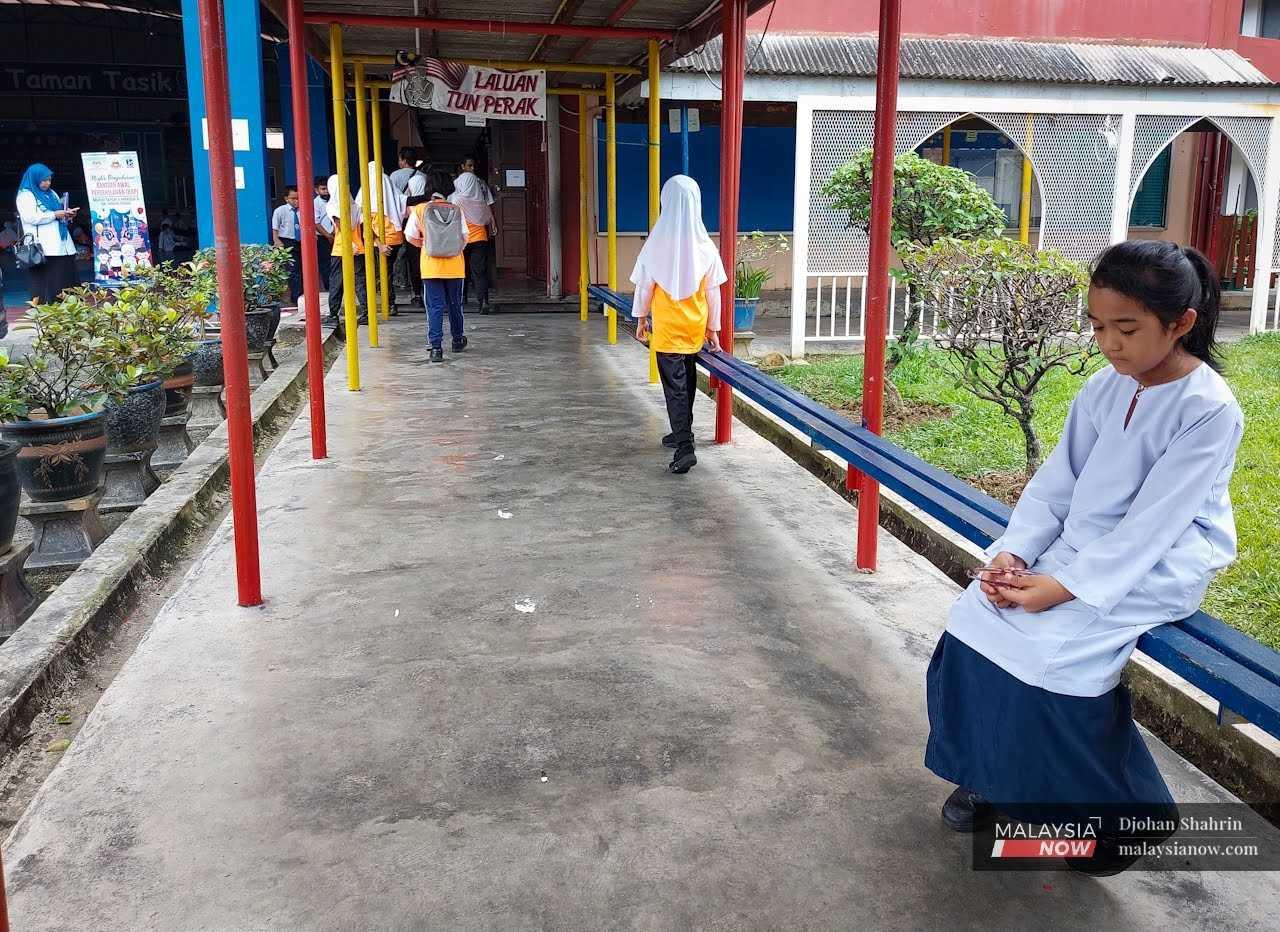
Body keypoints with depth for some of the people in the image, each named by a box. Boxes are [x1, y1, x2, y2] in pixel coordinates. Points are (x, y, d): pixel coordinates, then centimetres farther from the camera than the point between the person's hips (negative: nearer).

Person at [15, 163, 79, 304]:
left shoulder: (51, 193, 22)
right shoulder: (25, 195, -1)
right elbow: (30, 217, -14)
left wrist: (67, 214, 8)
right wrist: (54, 215, -15)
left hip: (61, 246, 7)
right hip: (43, 249, -7)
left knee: (64, 280, 2)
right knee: (45, 282, -11)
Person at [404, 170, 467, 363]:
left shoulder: (419, 210, -4)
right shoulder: (456, 210, -1)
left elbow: (410, 237, 1)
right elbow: (464, 238, 1)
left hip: (431, 267, -1)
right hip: (455, 266, 2)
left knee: (434, 307, 2)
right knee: (455, 304, 17)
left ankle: (436, 347, -5)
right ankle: (458, 340, 32)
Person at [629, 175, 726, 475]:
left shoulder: (657, 243, -12)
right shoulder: (705, 246, -5)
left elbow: (644, 285, -5)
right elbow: (713, 291, 0)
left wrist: (641, 318, 9)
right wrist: (713, 327, 10)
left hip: (667, 327, -3)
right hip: (695, 326, 3)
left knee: (675, 385, -3)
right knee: (687, 380, 20)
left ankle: (684, 448, -14)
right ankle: (682, 433, 34)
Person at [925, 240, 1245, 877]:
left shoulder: (1209, 410, -17)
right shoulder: (1104, 388, 1)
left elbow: (1150, 526, -22)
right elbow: (1055, 484, 1)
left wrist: (1063, 587, -26)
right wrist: (1013, 553, -13)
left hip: (1159, 568, -6)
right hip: (1079, 549, 6)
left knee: (1052, 646, -24)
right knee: (977, 616, -11)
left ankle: (1121, 809, 1)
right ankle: (989, 772, 8)